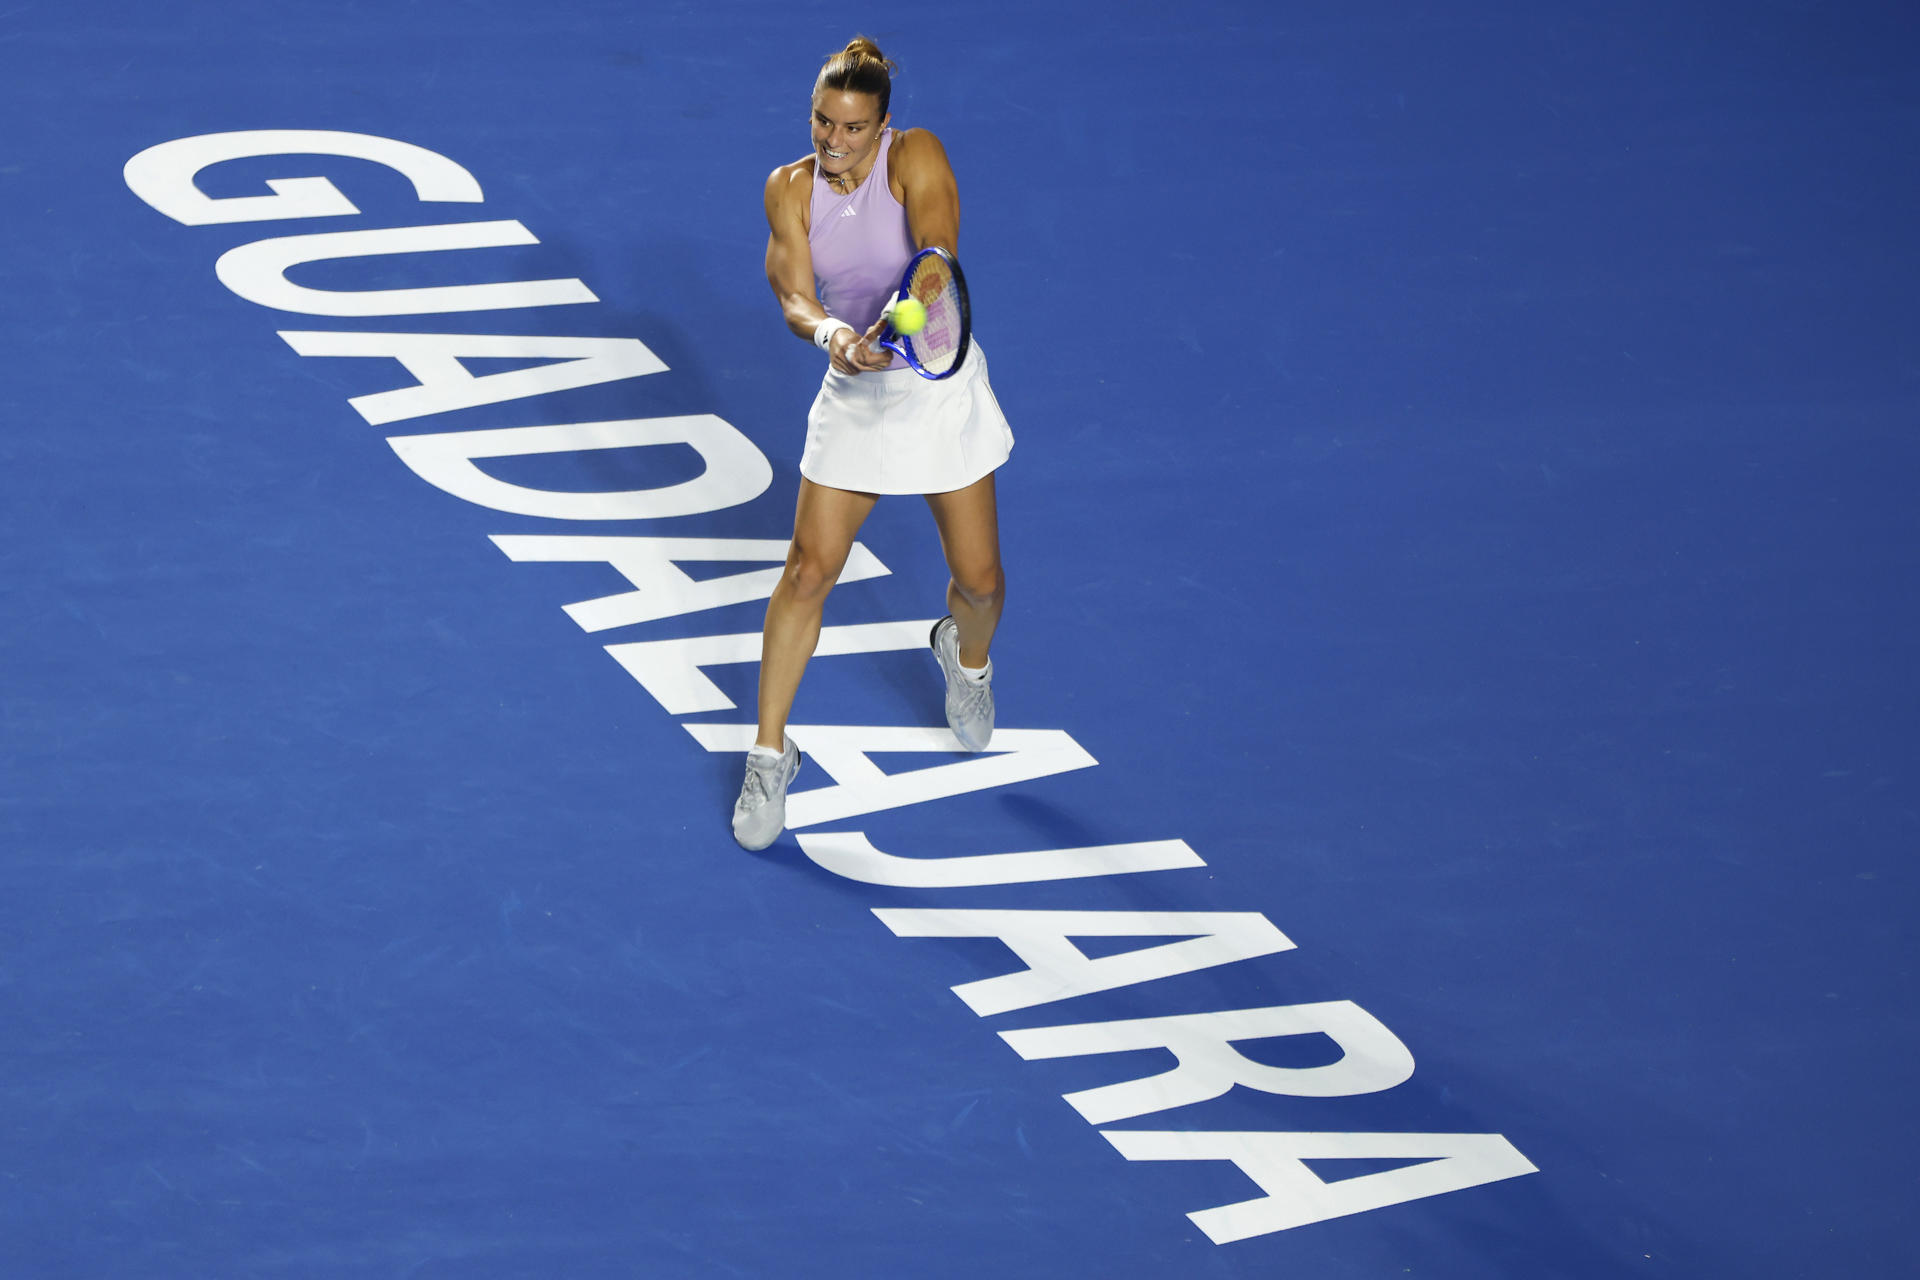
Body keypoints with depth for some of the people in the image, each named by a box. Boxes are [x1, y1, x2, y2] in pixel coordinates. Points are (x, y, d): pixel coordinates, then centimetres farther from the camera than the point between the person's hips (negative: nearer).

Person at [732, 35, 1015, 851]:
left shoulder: (915, 157, -17)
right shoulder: (791, 189, -7)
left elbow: (936, 255, -33)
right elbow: (794, 296, -17)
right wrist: (829, 332, -40)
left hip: (940, 383, -2)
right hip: (853, 394, 2)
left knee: (979, 580, 4)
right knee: (809, 571, -6)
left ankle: (967, 658, 42)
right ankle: (769, 756, 6)